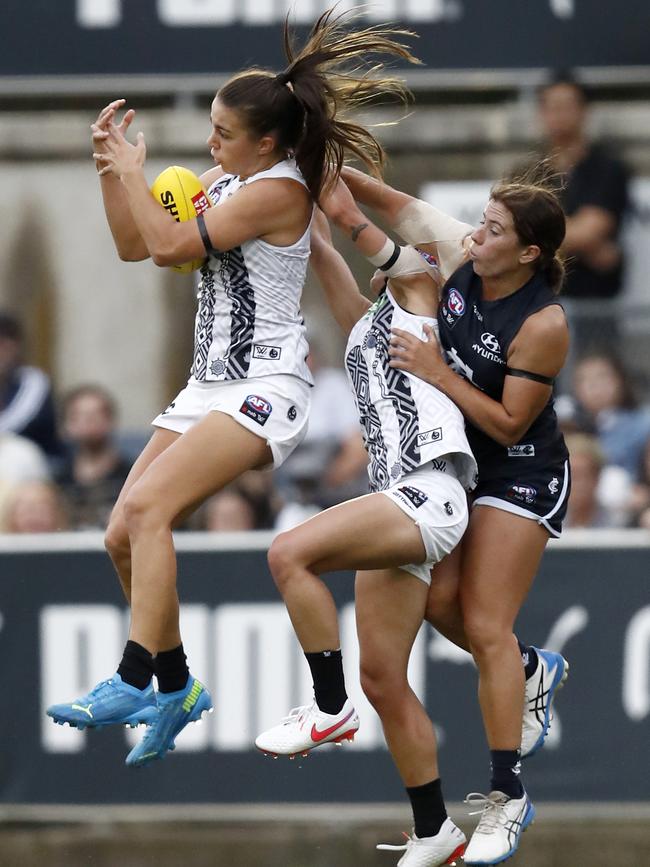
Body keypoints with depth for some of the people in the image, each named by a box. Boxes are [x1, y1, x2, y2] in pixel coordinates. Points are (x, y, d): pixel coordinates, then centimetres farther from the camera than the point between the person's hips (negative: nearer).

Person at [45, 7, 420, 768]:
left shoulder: (279, 191, -14)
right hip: (211, 384, 9)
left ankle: (132, 682, -29)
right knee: (123, 536, 3)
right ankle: (176, 688, 16)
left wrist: (132, 168, -4)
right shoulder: (221, 182, 14)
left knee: (147, 507, -26)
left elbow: (168, 243, -18)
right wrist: (110, 169, 5)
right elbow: (134, 245, 19)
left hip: (265, 388, -9)